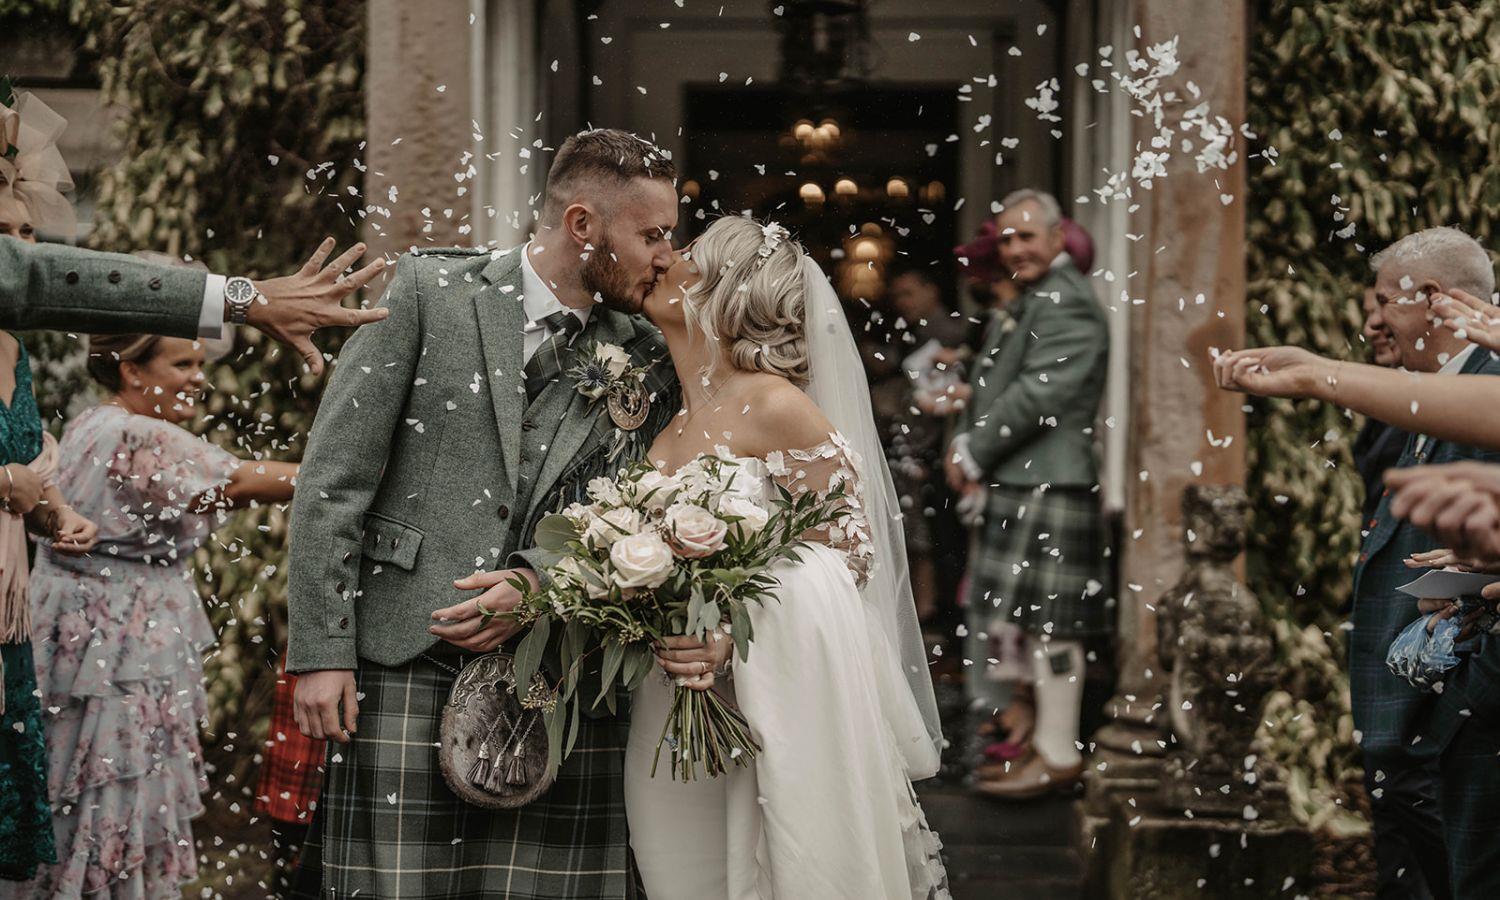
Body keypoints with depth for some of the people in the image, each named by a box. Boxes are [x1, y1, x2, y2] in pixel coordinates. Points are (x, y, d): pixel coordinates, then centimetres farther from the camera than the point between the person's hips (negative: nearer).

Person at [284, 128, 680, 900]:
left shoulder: (645, 361, 11)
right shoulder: (427, 292, 2)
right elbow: (333, 481, -2)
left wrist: (539, 582, -10)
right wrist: (321, 654, -7)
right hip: (406, 664, -3)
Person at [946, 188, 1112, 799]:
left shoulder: (1068, 306, -14)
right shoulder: (1022, 306, 20)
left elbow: (1037, 395, -20)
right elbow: (987, 383, 21)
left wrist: (974, 455, -12)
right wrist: (965, 444, 3)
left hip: (1050, 488, -11)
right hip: (1015, 486, 11)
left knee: (1050, 623, -6)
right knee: (1032, 622, 15)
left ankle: (1059, 754, -1)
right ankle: (1044, 740, 24)